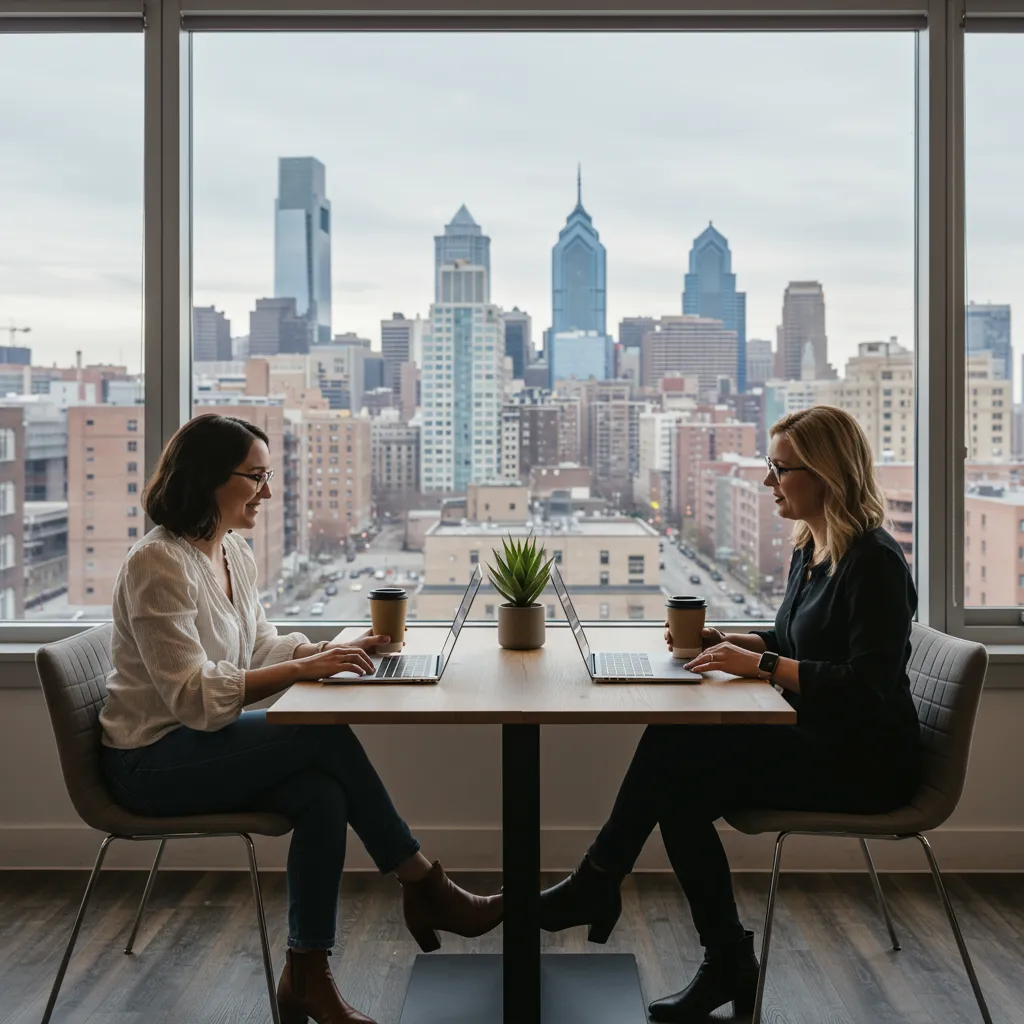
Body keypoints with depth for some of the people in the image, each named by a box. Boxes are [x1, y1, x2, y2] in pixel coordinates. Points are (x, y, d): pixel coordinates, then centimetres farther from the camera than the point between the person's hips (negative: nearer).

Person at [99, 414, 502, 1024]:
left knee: (323, 795, -20)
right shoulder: (159, 564, -19)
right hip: (152, 761, -8)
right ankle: (429, 892, -8)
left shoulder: (236, 554, 7)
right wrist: (303, 669, -31)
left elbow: (261, 647, 15)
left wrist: (336, 651, -2)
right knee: (327, 734, -22)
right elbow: (193, 696, -25)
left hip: (202, 744, 8)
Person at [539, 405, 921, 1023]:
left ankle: (597, 889, 2)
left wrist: (760, 663, -23)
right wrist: (724, 642, 4)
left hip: (865, 762, -8)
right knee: (675, 762, -14)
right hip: (818, 741, 8)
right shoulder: (811, 550, 10)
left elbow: (868, 686, -25)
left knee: (676, 756, -19)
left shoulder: (873, 562, -17)